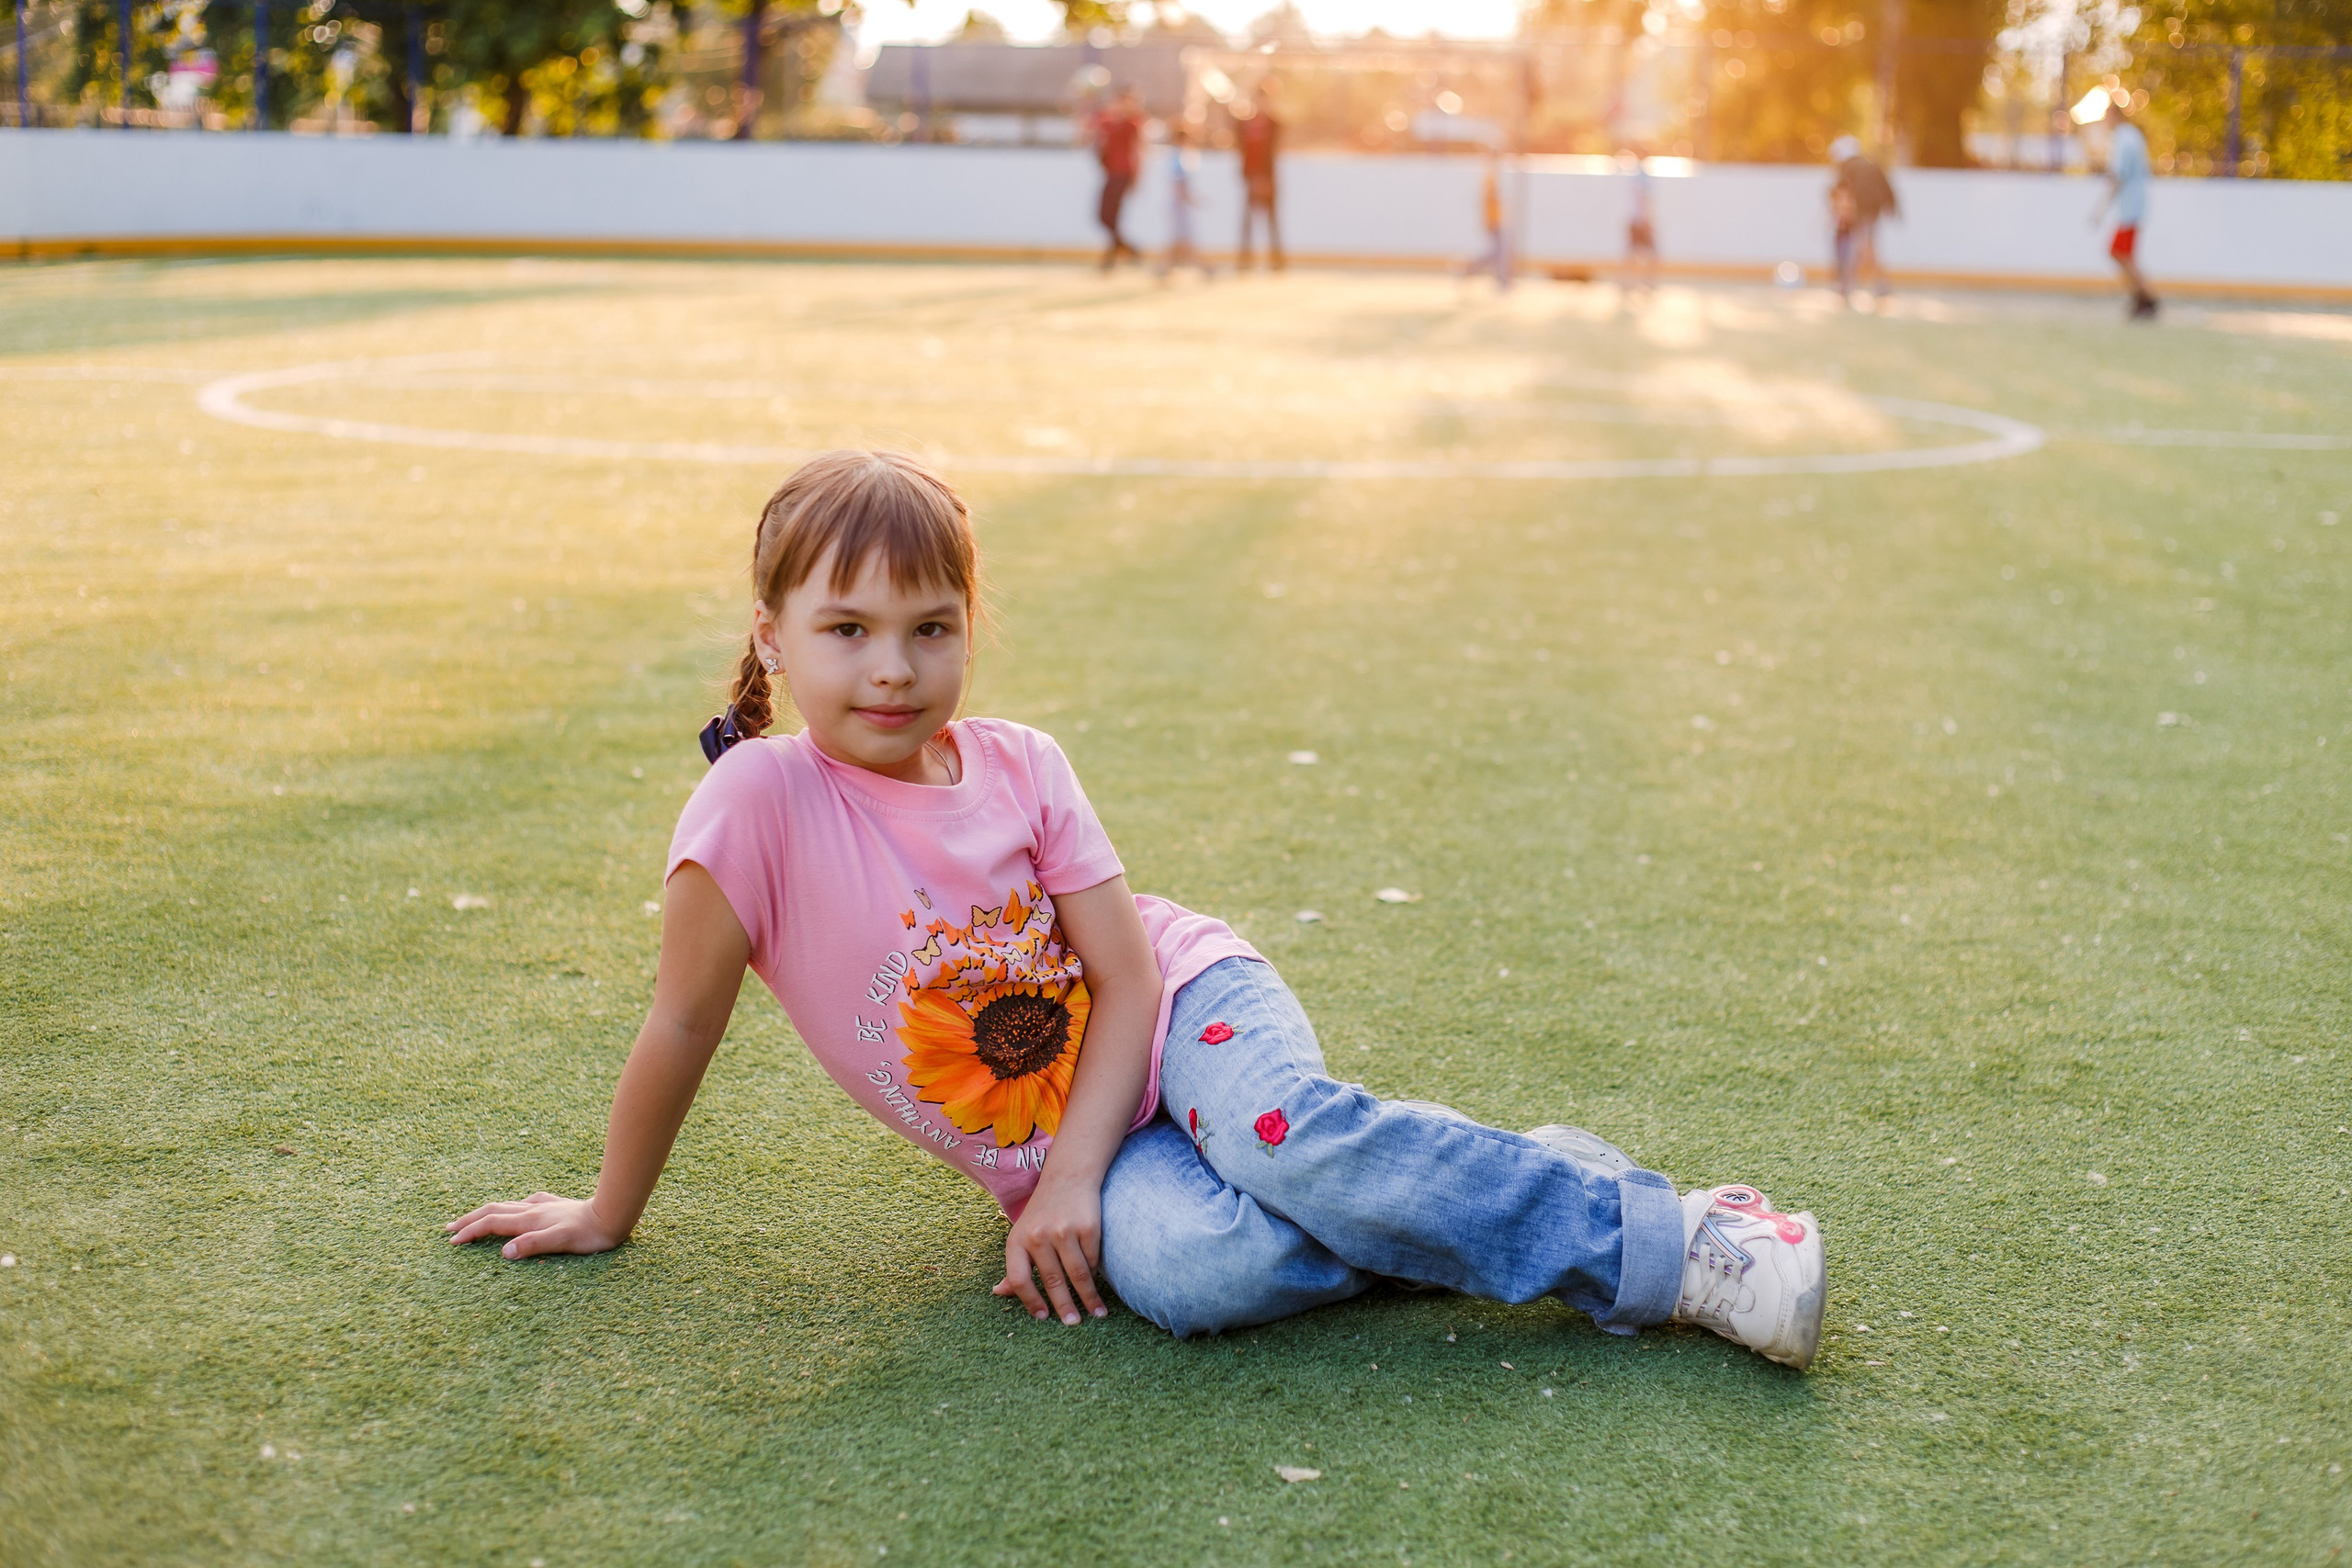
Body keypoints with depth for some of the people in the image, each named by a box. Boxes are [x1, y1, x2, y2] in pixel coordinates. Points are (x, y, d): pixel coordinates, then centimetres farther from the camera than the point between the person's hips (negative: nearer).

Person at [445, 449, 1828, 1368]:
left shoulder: (1021, 769, -7)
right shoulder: (763, 800, -15)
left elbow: (1126, 979, -8)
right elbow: (685, 1024, -7)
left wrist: (1069, 1178, -19)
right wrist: (611, 1214, 2)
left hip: (1190, 1000, 1)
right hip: (1048, 1147, -1)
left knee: (1287, 1129, -34)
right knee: (1179, 1264, -35)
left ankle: (1671, 1244, -26)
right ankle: (1477, 1200, -16)